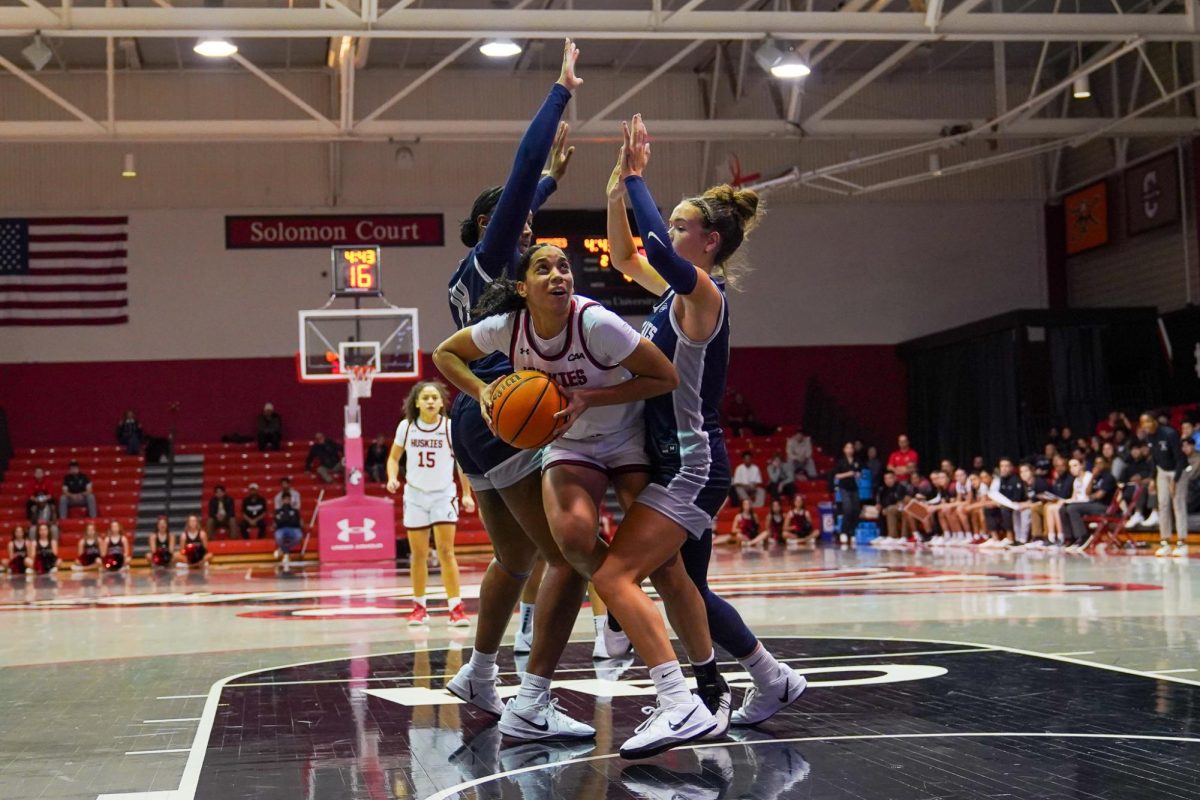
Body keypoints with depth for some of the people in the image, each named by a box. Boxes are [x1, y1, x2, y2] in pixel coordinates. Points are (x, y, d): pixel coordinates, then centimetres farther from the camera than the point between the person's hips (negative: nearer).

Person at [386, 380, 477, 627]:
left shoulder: (450, 427, -10)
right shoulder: (406, 426, -6)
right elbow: (394, 457, 7)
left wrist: (467, 494, -4)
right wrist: (392, 478, -12)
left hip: (443, 495, -2)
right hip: (415, 495, 2)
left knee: (446, 551, -9)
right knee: (419, 555, 7)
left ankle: (456, 607, -8)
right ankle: (419, 606, 20)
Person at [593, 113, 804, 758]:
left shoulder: (703, 292, -15)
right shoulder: (678, 289, 11)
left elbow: (657, 249, -34)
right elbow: (625, 255, 22)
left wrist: (636, 178, -22)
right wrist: (619, 181, 10)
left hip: (694, 466, -10)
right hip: (677, 461, 10)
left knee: (614, 574, -19)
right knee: (682, 587, 21)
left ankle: (681, 706, -24)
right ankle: (773, 680, 37)